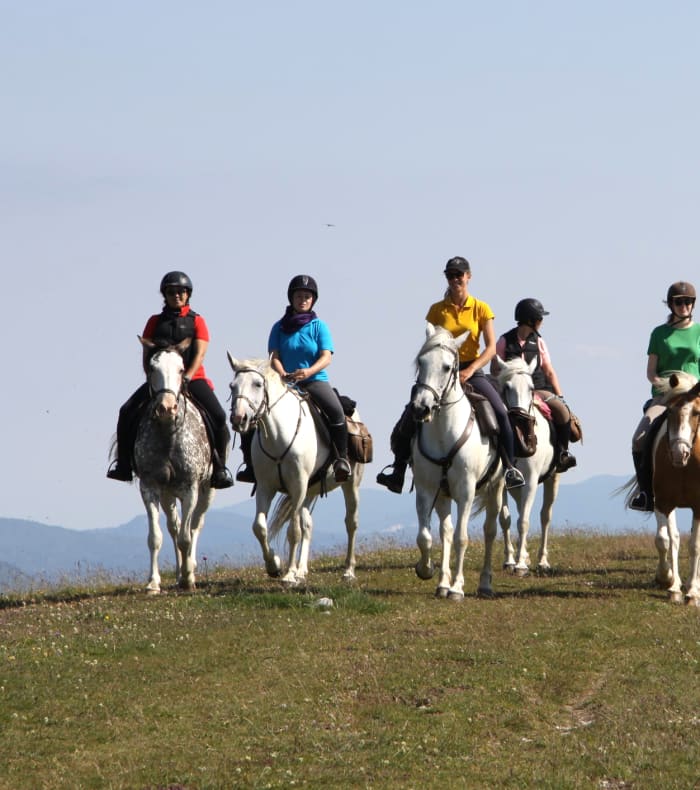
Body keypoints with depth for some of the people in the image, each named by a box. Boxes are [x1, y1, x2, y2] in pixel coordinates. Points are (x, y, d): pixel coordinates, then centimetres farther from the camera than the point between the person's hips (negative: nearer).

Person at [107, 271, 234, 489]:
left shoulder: (196, 321, 6)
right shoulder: (155, 322, 12)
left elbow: (199, 354, -5)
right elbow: (146, 356, 8)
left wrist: (186, 377, -19)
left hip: (192, 378, -2)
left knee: (218, 416, -24)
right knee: (127, 413, -17)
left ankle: (219, 467, -11)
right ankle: (123, 464, -5)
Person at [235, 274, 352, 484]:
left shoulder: (319, 327, 5)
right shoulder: (279, 327, 9)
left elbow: (326, 357, -6)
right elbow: (274, 356, 1)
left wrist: (309, 371, -26)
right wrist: (283, 375, -21)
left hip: (315, 380, -2)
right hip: (284, 382, 2)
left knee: (335, 410, -32)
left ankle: (342, 459, -24)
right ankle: (249, 462, -5)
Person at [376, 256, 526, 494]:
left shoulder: (481, 309, 2)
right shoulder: (437, 310, 6)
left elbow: (491, 347, -4)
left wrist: (469, 371, -18)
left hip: (472, 371, -1)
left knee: (500, 412, -26)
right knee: (411, 413, -15)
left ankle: (510, 468, -18)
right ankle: (398, 471, -6)